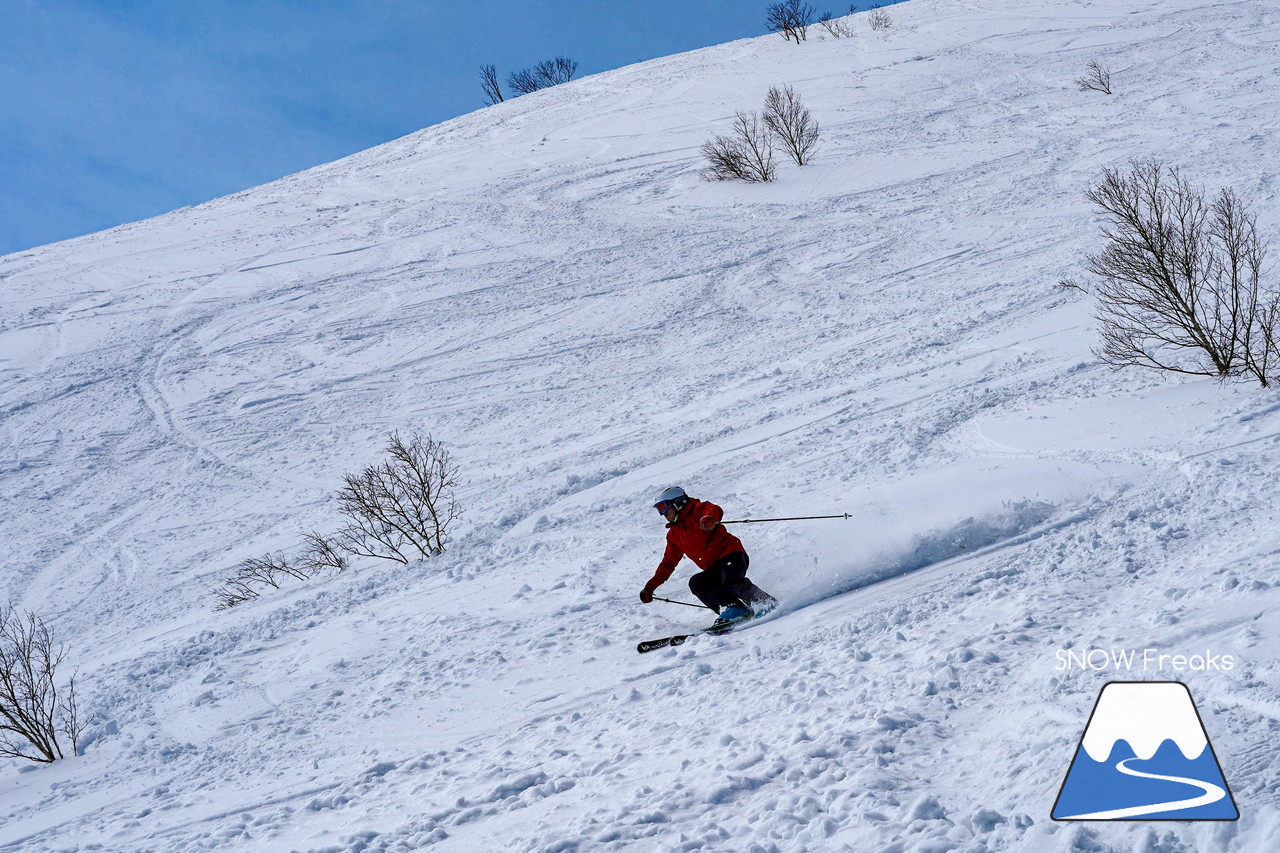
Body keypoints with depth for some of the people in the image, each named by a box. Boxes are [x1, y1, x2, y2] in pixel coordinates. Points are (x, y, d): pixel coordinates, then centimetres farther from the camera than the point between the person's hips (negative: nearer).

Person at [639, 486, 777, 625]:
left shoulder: (696, 510, 1)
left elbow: (716, 510, -22)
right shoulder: (673, 534, 23)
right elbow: (669, 562, 29)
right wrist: (651, 586, 23)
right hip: (714, 570, 7)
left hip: (730, 554, -7)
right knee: (696, 583, -21)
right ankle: (733, 608, -34)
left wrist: (708, 519, -47)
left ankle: (770, 605, -27)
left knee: (732, 583, -33)